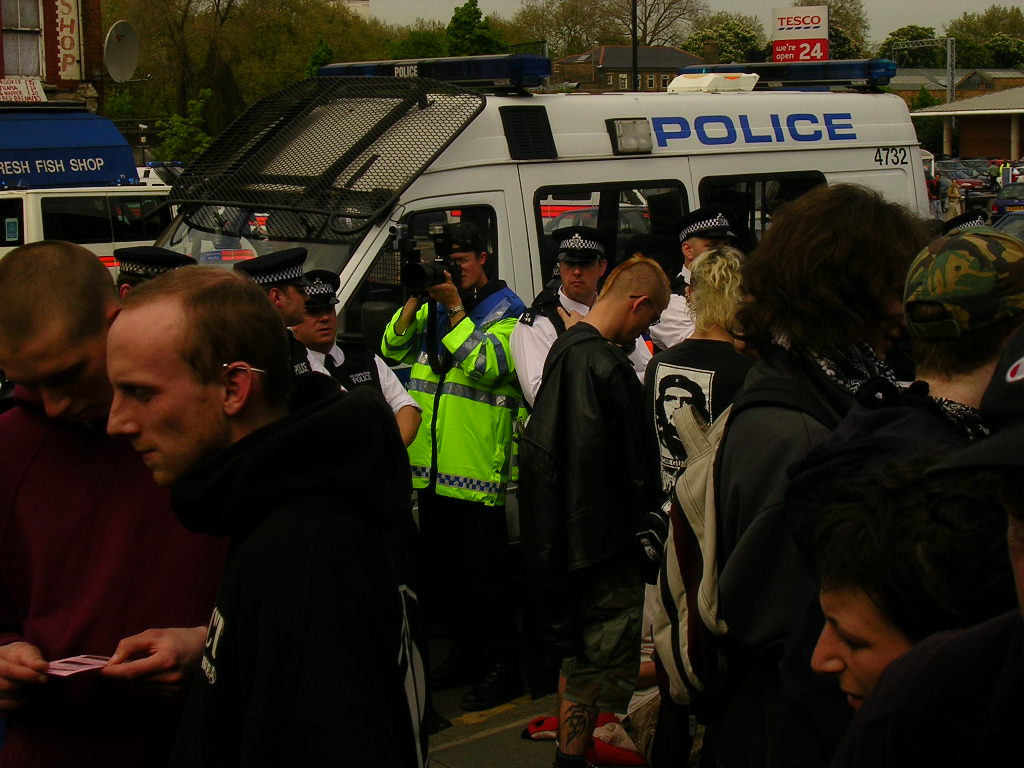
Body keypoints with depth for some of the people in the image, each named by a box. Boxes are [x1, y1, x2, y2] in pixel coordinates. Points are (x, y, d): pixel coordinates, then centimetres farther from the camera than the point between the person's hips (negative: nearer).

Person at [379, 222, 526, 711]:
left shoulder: (506, 310, -3)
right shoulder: (434, 304, 15)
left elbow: (486, 366, -19)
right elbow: (393, 350, 7)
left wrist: (455, 307, -18)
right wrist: (415, 300, -5)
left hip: (478, 468, -7)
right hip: (432, 467, 7)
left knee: (484, 570, -3)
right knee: (440, 569, 15)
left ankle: (501, 666, 6)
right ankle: (464, 652, 29)